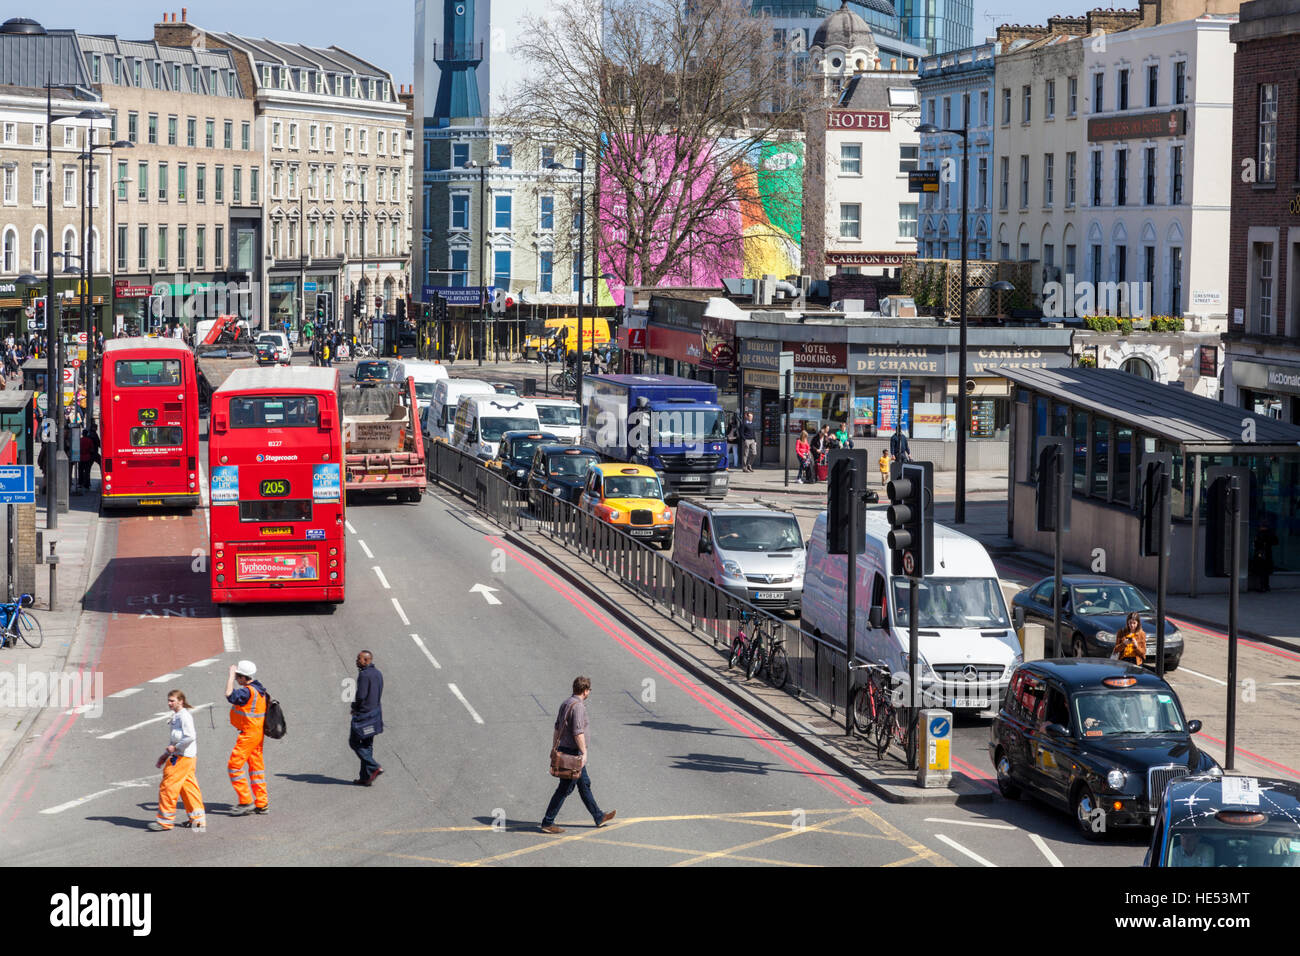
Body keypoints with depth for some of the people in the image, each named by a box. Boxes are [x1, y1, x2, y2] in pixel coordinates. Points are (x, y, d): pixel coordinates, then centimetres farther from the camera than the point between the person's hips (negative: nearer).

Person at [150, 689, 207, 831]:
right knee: (188, 787, 13)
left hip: (183, 757, -10)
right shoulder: (176, 716, 17)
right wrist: (166, 755, 18)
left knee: (167, 786, -7)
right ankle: (198, 819, 17)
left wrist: (175, 747, -17)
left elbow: (190, 736, -24)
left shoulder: (184, 716, -15)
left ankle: (165, 820, -2)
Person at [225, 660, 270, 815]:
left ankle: (246, 801, -7)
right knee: (256, 767, 13)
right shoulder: (259, 690, 10)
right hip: (257, 734, 10)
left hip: (248, 735, -10)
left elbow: (230, 695, -35)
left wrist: (231, 675, -26)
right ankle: (262, 803, 17)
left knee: (234, 766, -6)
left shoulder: (248, 691, -22)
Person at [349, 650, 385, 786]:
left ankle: (374, 768, -8)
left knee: (354, 742, 2)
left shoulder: (364, 675, -18)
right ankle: (365, 777, 14)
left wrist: (354, 707, -3)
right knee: (367, 745, 13)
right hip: (375, 713, 9)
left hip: (363, 714, -9)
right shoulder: (377, 674, 10)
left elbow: (361, 696, -23)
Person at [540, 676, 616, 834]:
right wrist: (584, 753, -18)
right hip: (573, 752, -10)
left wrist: (554, 749, 20)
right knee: (565, 789, -5)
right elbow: (578, 733, -23)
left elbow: (557, 728, 15)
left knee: (584, 784, 18)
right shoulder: (578, 706, -19)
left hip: (563, 750, 10)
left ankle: (599, 817, 27)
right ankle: (547, 823, -3)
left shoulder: (565, 704, 10)